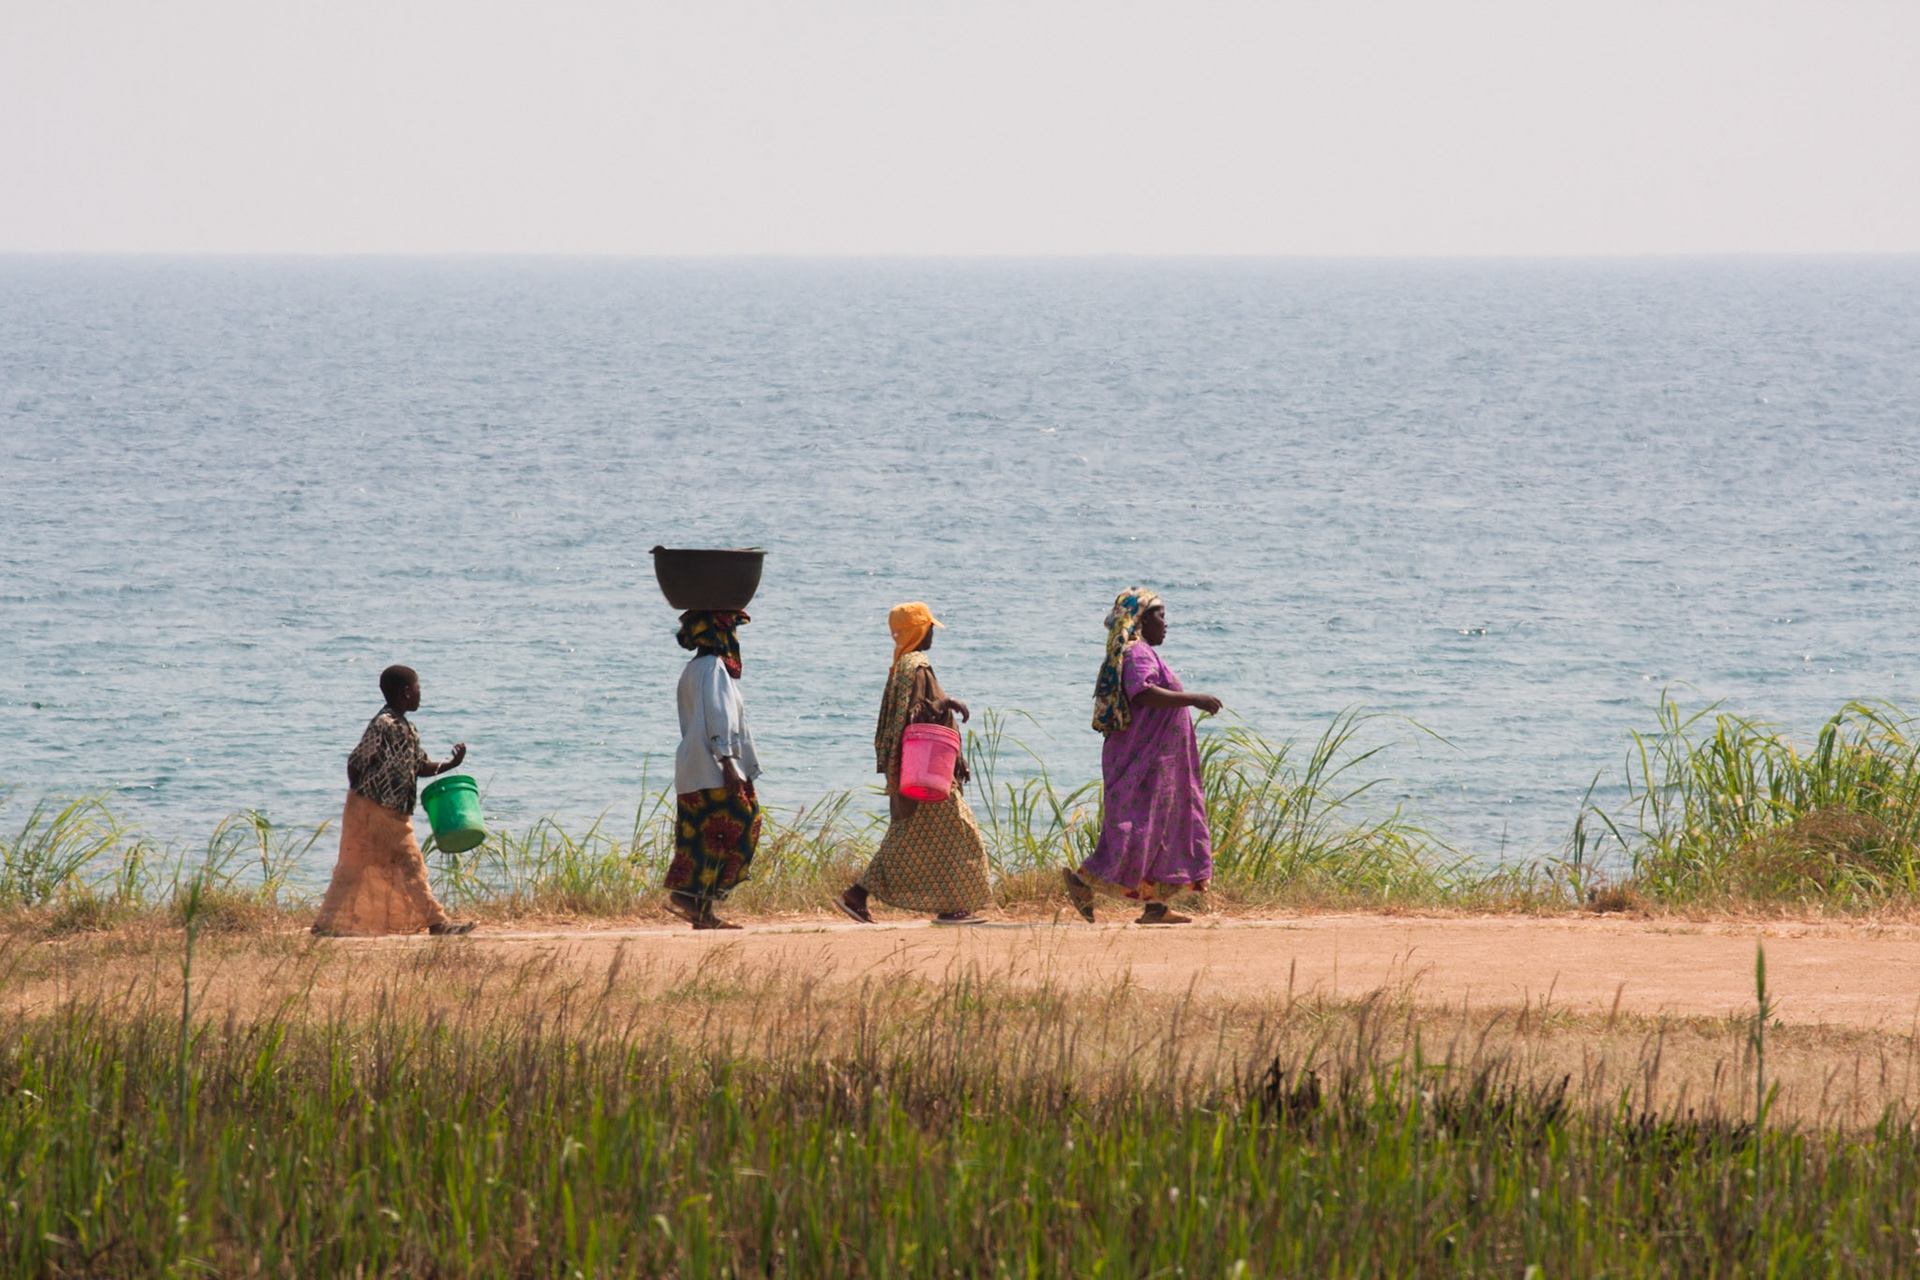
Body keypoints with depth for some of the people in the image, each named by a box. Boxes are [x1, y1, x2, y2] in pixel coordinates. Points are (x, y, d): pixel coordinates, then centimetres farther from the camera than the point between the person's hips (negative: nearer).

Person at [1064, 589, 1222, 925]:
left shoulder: (1143, 653, 18)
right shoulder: (1137, 654, -15)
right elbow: (1144, 692, -31)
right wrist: (1193, 699, -29)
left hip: (1156, 761, 11)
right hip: (1143, 759, -11)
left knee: (1161, 828, 8)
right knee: (1137, 826, -11)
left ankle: (1155, 905, 6)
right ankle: (1082, 880, -6)